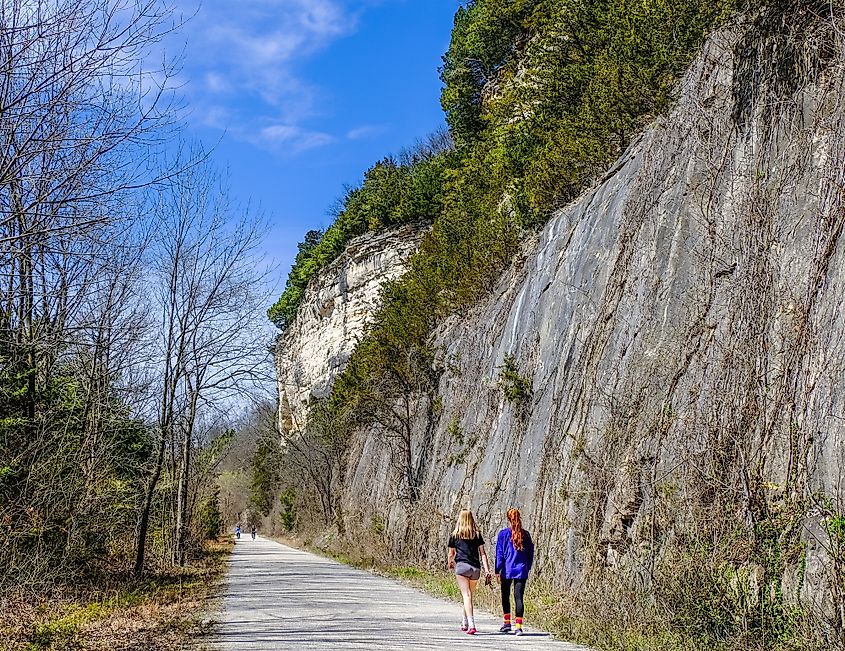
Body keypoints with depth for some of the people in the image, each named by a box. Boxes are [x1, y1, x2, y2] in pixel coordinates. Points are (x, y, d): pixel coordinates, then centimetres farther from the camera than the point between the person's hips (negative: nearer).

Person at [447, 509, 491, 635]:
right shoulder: (477, 534, 9)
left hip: (462, 566, -3)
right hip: (475, 568, 3)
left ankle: (471, 625, -23)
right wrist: (487, 570, 0)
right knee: (469, 595, 18)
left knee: (466, 596, -8)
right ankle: (465, 624, 32)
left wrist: (449, 564, 35)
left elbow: (451, 554, 15)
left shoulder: (455, 535, 5)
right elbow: (482, 553, 3)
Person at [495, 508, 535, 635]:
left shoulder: (503, 533, -5)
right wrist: (527, 568, 19)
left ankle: (507, 623, 18)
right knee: (519, 598, 0)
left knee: (505, 597, 15)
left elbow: (499, 553, -6)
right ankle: (518, 626, -6)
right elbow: (531, 554, 11)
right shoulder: (525, 535, 5)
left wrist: (497, 571, -3)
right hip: (522, 571, 2)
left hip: (507, 571, -2)